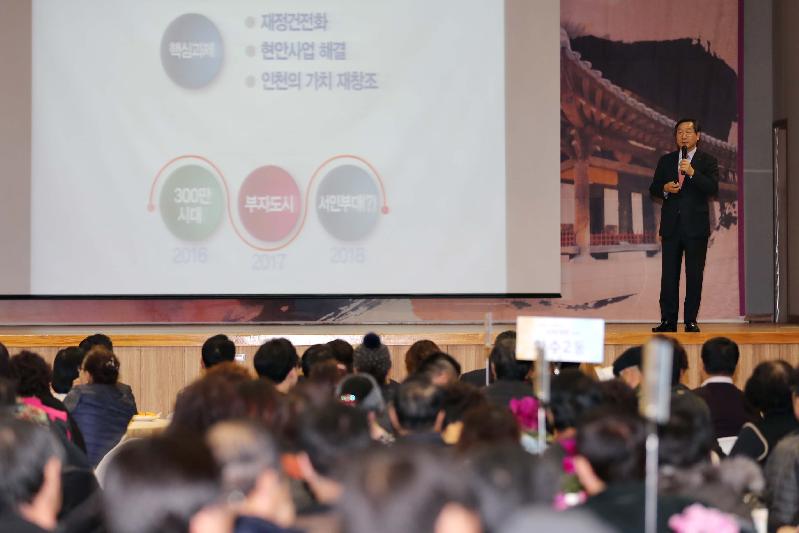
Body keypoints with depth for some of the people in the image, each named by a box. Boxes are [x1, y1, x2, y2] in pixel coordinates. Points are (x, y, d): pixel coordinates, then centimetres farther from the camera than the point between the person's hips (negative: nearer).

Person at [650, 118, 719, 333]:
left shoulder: (708, 161, 3)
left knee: (694, 275, 0)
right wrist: (664, 189, -8)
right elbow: (653, 189, 14)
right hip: (671, 225, 3)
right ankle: (668, 320, 2)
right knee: (669, 275, 1)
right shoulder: (666, 160, 13)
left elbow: (713, 188, -11)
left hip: (696, 226, -2)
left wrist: (692, 172, -23)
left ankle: (691, 320, 5)